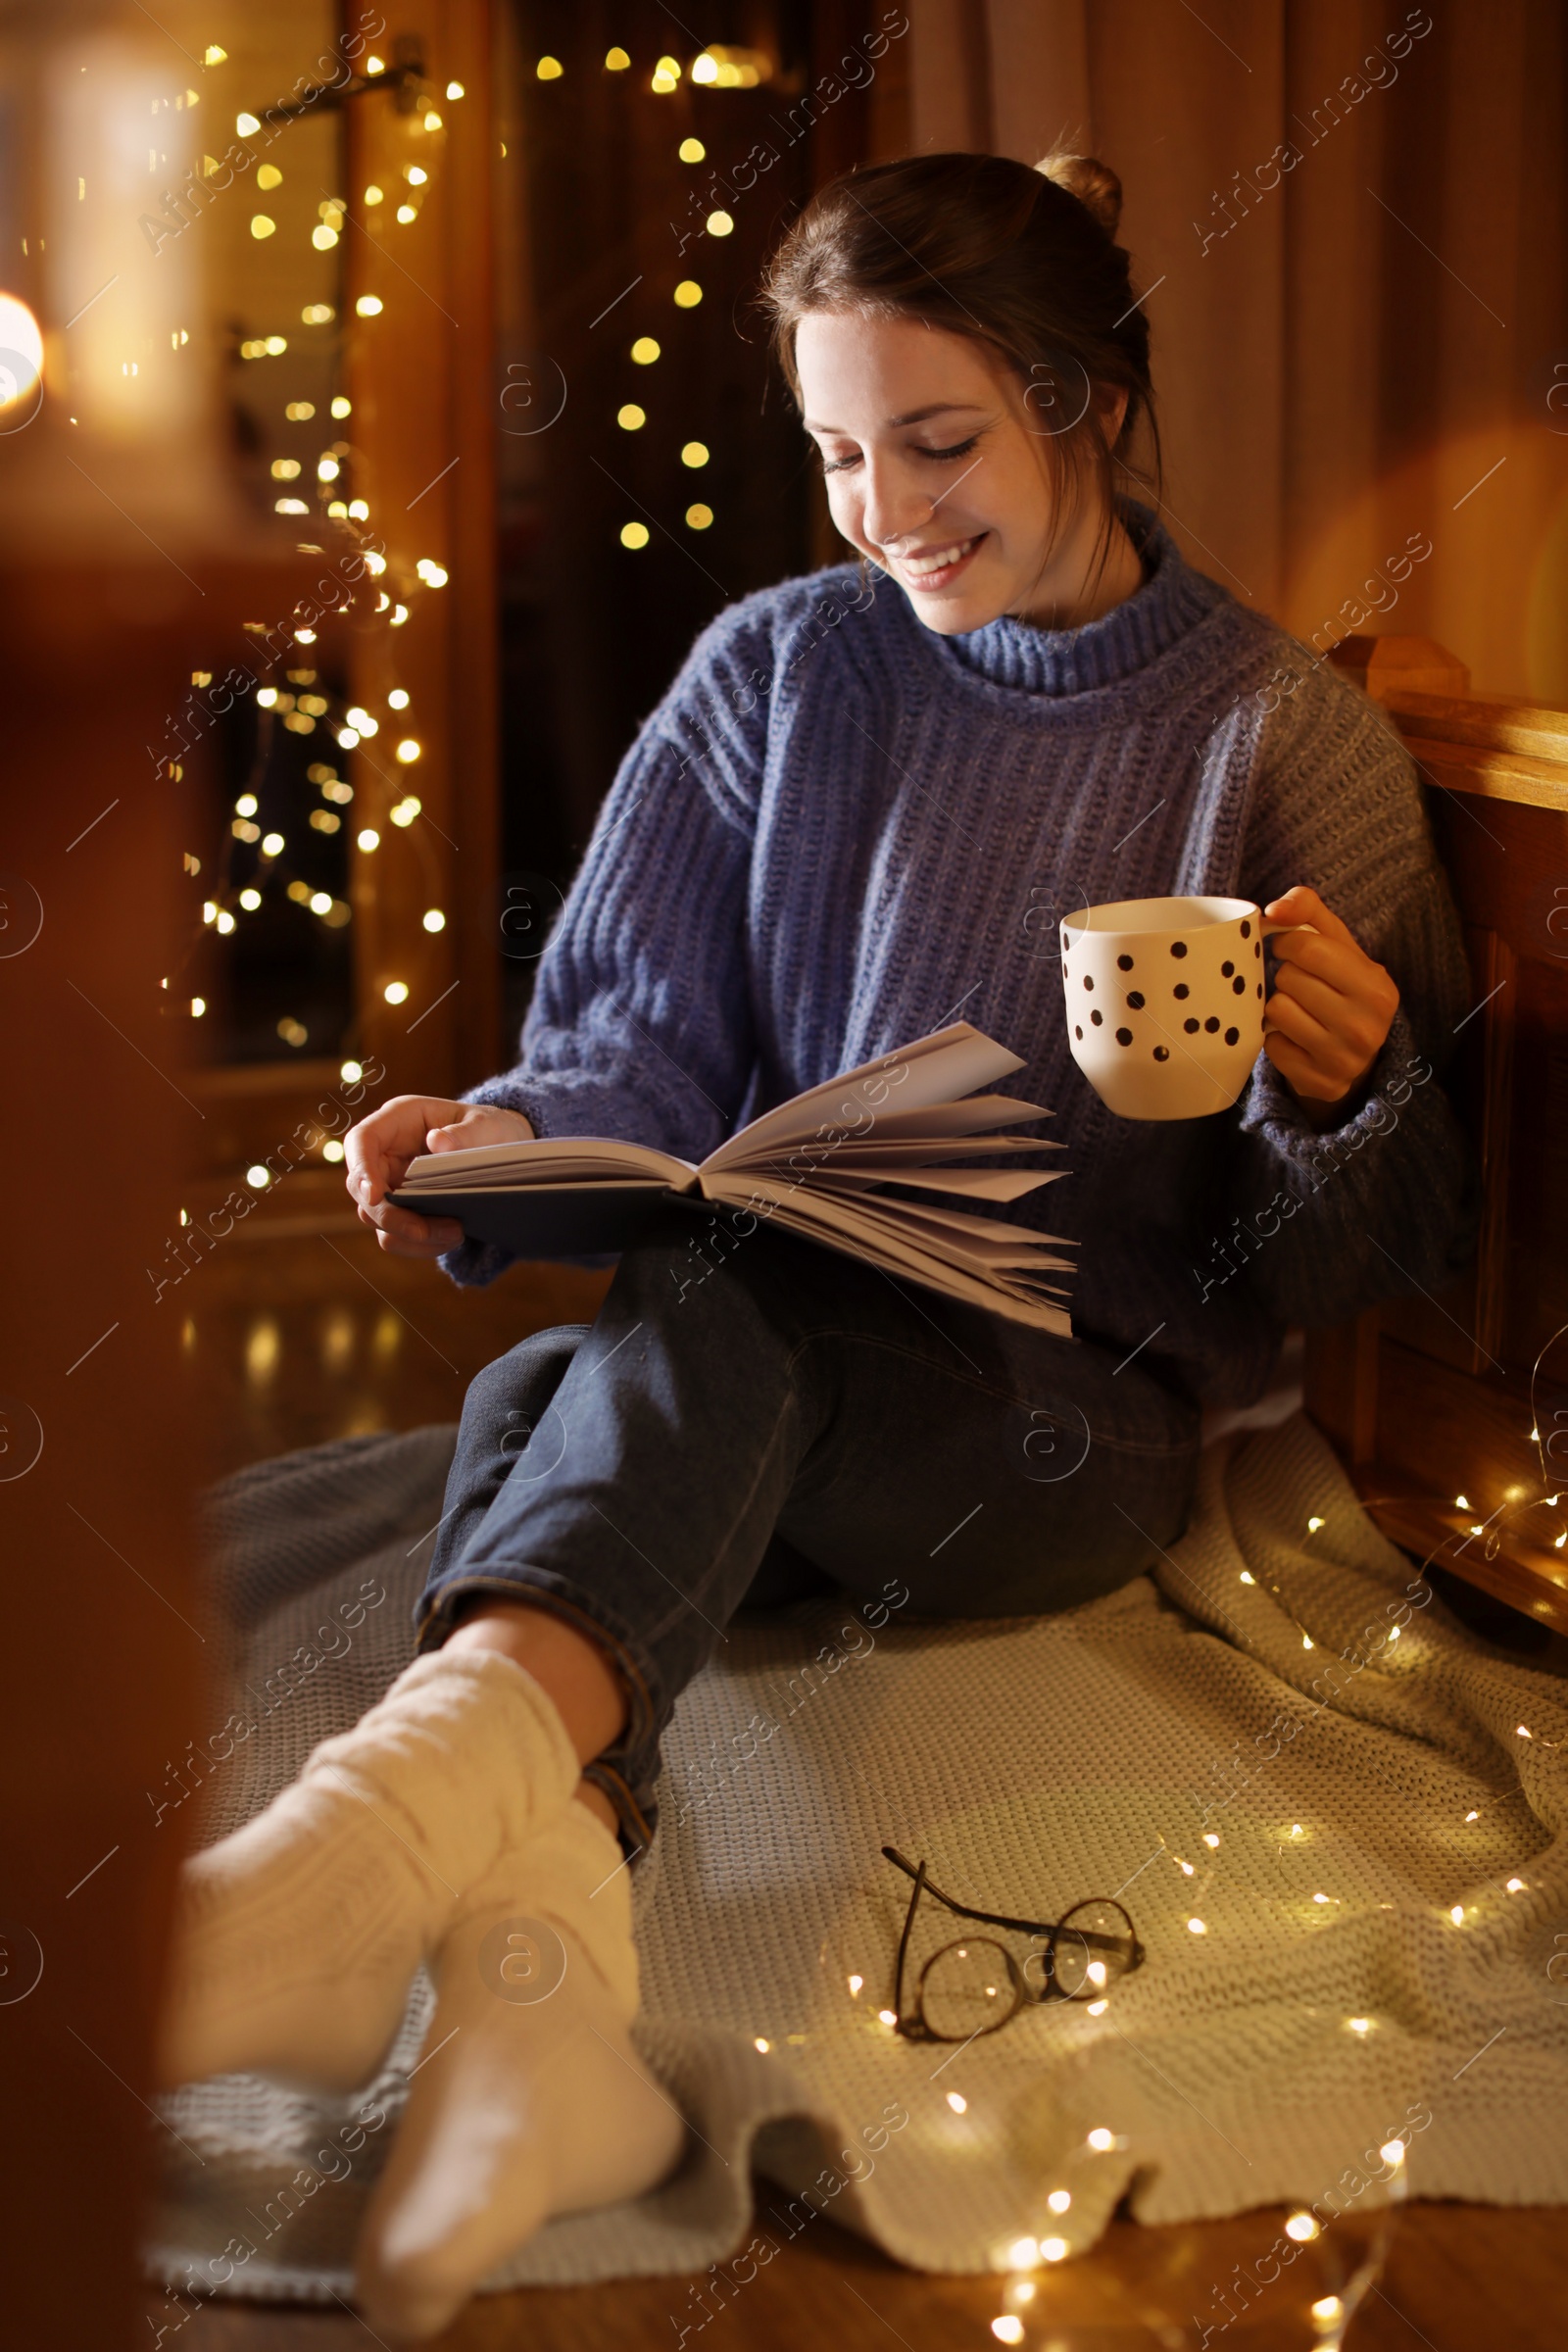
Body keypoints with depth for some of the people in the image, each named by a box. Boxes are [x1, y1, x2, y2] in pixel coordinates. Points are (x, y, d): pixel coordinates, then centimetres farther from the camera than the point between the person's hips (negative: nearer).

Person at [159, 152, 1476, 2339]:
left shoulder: (1283, 734, 3)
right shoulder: (778, 673, 11)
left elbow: (1357, 1251, 4)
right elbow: (644, 1050, 9)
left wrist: (1345, 1087, -19)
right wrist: (507, 1144, -13)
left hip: (1077, 1415, -3)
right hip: (750, 1370, 3)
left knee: (717, 1300, -36)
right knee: (532, 1405, -33)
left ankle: (403, 1800, -62)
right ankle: (534, 1986, -59)